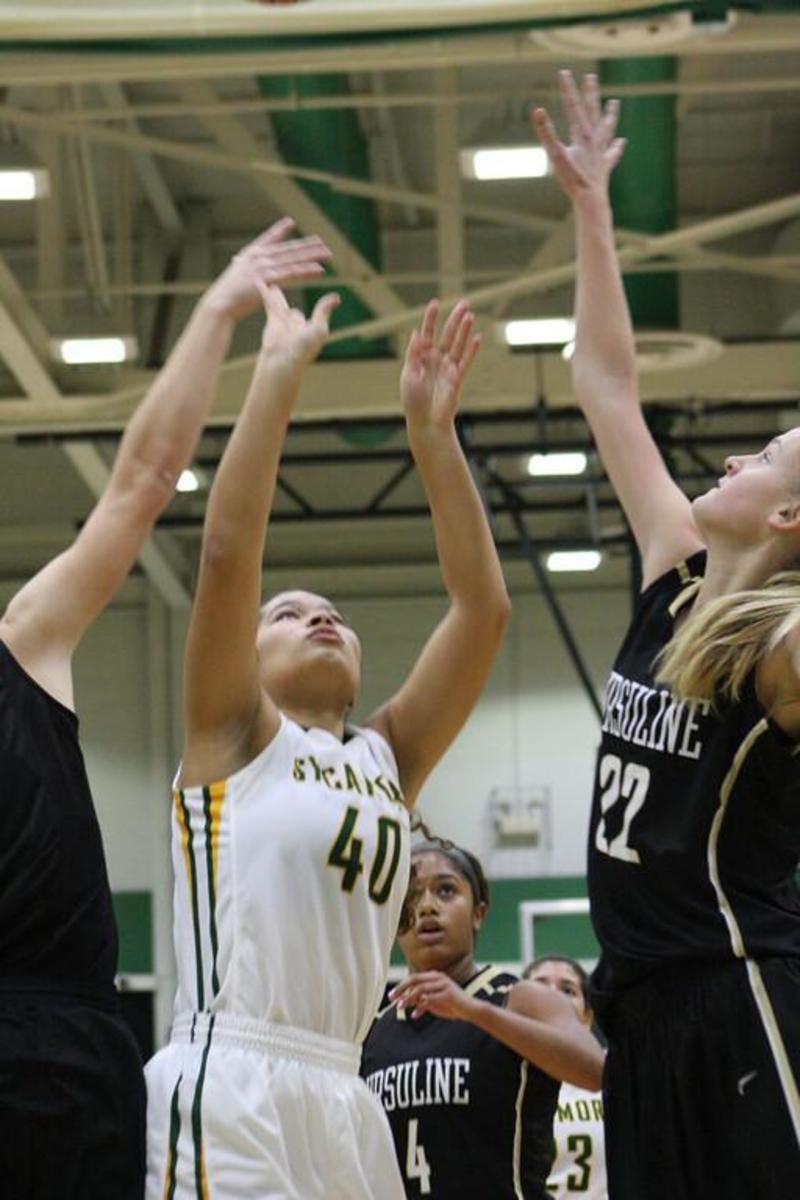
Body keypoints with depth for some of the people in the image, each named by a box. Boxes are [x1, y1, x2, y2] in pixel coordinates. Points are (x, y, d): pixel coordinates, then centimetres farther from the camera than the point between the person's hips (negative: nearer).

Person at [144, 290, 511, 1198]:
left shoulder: (386, 758, 20)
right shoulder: (233, 737, 7)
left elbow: (482, 608, 13)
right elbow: (228, 549, -6)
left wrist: (431, 432, 8)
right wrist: (280, 371, -5)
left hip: (341, 1097, 6)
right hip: (226, 1089, -6)